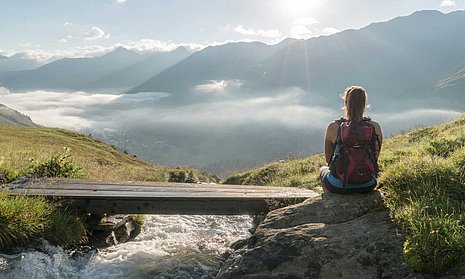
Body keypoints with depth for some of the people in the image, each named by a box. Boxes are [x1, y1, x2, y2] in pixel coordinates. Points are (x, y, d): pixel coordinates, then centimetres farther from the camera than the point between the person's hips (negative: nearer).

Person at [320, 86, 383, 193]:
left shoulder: (334, 127, -13)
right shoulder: (375, 127, -9)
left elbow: (328, 158, 1)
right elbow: (375, 158, 5)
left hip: (338, 186, -2)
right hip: (367, 187, 2)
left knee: (323, 170, 34)